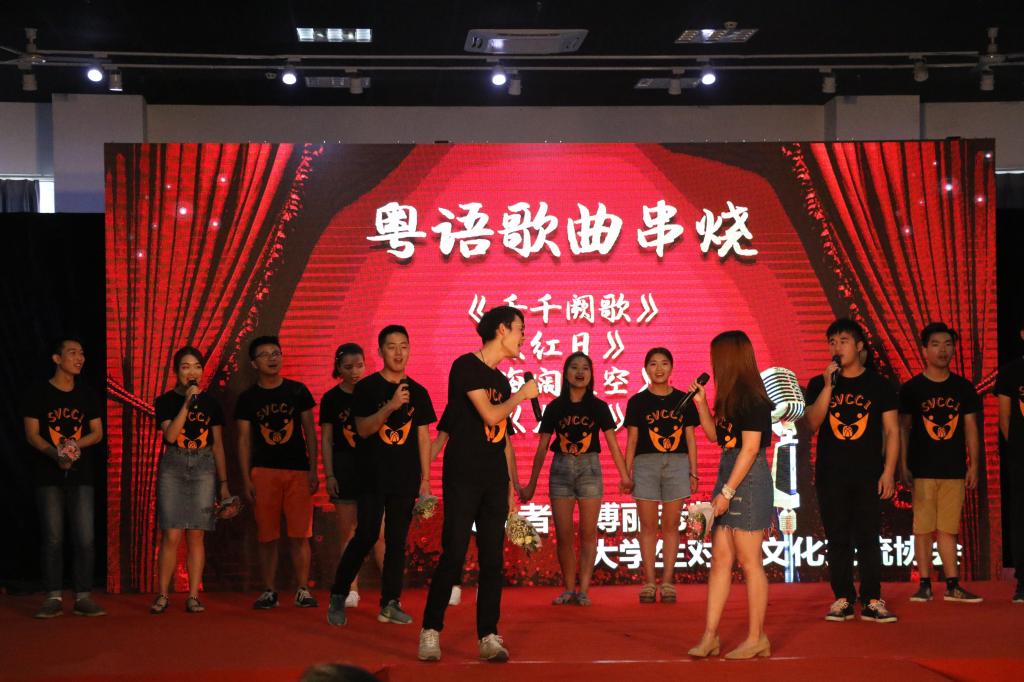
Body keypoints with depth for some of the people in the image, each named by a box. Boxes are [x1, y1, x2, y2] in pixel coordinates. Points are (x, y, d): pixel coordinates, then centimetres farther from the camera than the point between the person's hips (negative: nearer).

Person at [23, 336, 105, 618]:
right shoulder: (38, 393, 0)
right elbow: (31, 434, -4)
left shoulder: (87, 396, 10)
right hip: (49, 477, -2)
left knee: (85, 538, -4)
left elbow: (97, 433, 8)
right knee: (53, 538, -1)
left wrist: (74, 444, -13)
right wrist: (55, 453, -22)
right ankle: (54, 597, 5)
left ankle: (83, 597, 2)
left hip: (81, 476, 2)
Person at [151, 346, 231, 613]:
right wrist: (187, 403, -16)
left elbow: (217, 445, 12)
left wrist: (223, 482, 10)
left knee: (195, 536, 1)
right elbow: (170, 435, -12)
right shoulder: (165, 401, 3)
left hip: (203, 468, 2)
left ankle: (193, 596, 6)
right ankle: (163, 595, 4)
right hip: (172, 468, -2)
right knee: (171, 536, -5)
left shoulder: (210, 403, 10)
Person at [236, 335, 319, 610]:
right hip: (263, 471, 0)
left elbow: (310, 432, 6)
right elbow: (244, 440, 6)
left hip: (297, 471, 0)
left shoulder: (298, 391, 5)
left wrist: (313, 470, -1)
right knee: (267, 536, 2)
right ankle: (269, 592, 11)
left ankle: (303, 590, 6)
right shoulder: (247, 398, 6)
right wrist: (246, 479, -1)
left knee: (299, 535, -2)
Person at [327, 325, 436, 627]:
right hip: (372, 476, -3)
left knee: (397, 540, 5)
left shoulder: (418, 392, 10)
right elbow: (363, 429, -10)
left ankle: (390, 603, 11)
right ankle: (338, 596, 5)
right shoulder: (366, 387, 0)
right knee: (366, 536, -9)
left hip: (406, 478, 4)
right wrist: (390, 406, -24)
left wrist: (425, 479, 6)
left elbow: (423, 437, 11)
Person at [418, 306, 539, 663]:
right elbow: (490, 415, -16)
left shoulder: (501, 380, 17)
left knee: (492, 559, 3)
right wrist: (522, 394, -1)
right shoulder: (466, 366, -6)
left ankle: (489, 637, 7)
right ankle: (430, 631, 4)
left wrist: (513, 483, 15)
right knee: (454, 554, -7)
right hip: (462, 477, -7)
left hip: (495, 481, 7)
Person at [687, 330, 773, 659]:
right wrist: (701, 403, 12)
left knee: (749, 562, -2)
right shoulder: (732, 396, 13)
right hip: (728, 472, 9)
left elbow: (750, 448, -18)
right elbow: (715, 435, 23)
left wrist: (727, 491, -19)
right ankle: (710, 636, 9)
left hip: (749, 479, -9)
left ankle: (757, 638, 7)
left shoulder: (752, 398, -14)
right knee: (720, 559, 7)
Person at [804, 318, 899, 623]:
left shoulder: (879, 386, 5)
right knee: (837, 540, 3)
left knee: (868, 538, -2)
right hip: (830, 475, 1)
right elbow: (812, 423, -6)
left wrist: (888, 471, -5)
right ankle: (842, 600, 8)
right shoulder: (818, 384, 7)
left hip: (868, 475, -1)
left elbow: (892, 431, 4)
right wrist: (829, 386, -14)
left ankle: (872, 601, 2)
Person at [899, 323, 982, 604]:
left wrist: (973, 466, 4)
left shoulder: (964, 388, 8)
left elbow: (971, 429, 10)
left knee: (948, 529, 4)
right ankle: (925, 585, 6)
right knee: (923, 528, 0)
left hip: (954, 470, 2)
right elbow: (903, 429, 1)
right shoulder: (911, 389, 1)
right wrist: (903, 466, -5)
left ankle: (953, 586, 7)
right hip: (922, 470, -2)